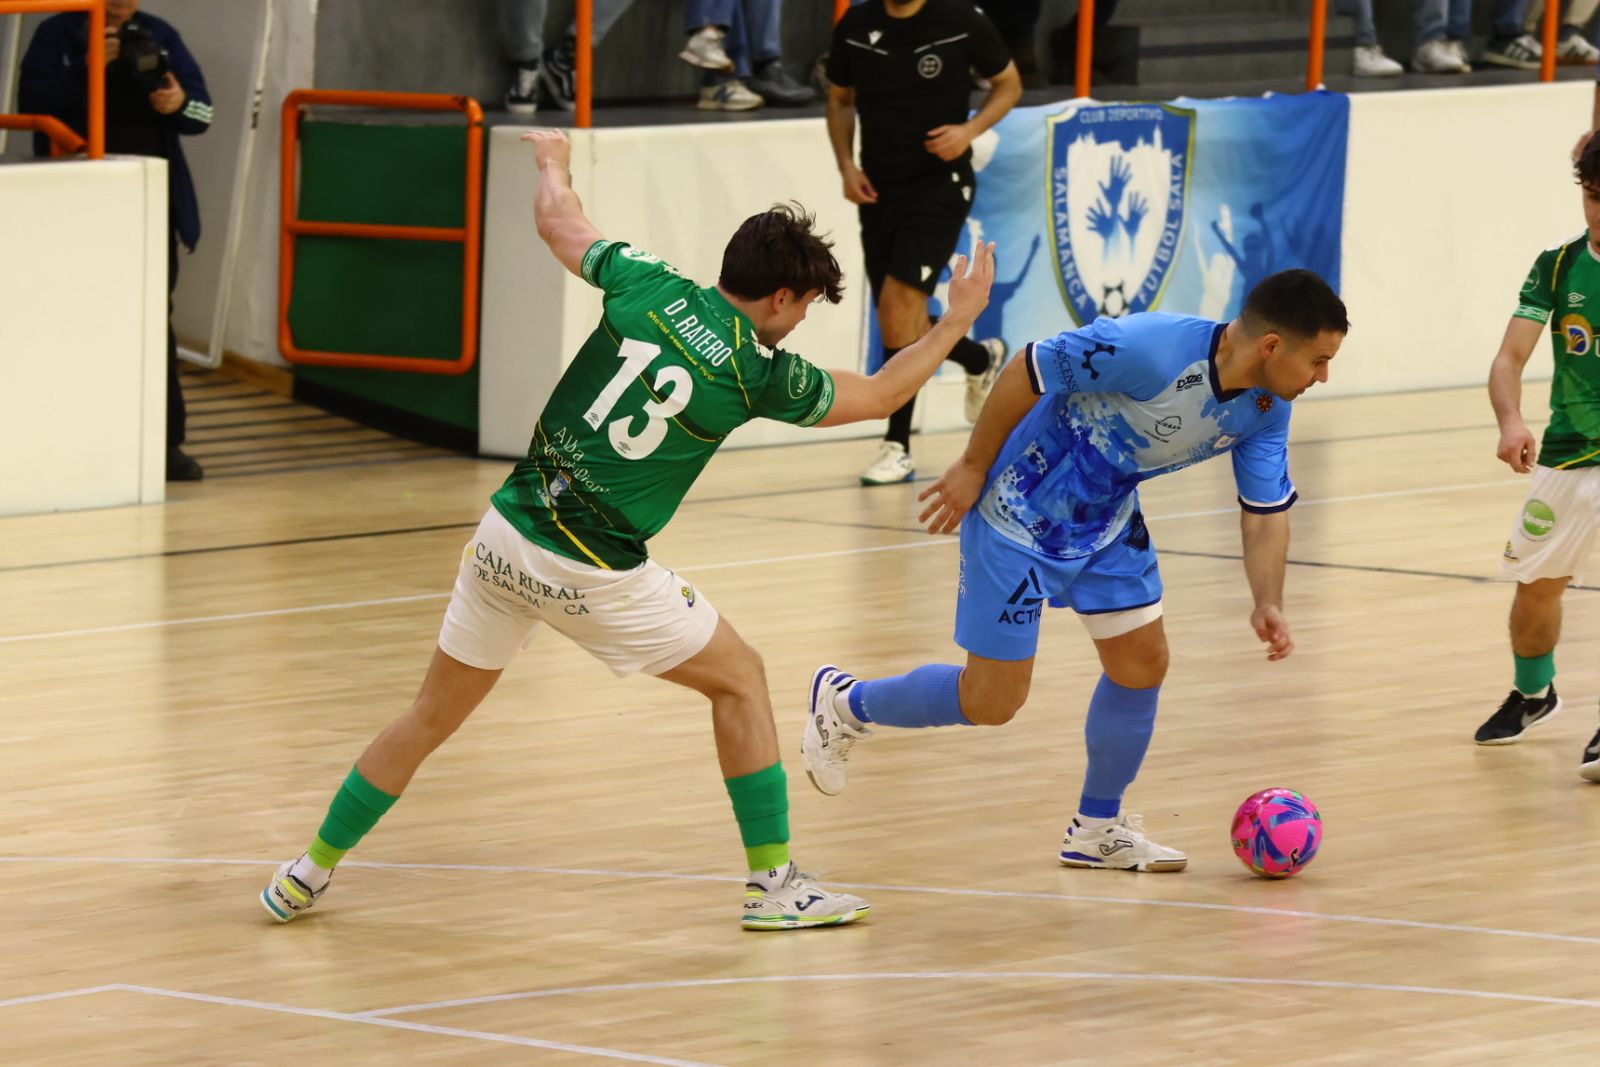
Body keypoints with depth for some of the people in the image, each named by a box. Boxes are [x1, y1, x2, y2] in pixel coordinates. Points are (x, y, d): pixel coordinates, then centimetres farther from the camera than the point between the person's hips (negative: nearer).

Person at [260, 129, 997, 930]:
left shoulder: (650, 289, -1)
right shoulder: (759, 372, -9)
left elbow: (557, 219, 16)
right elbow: (877, 396, 7)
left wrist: (553, 160, 37)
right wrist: (957, 321, 19)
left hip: (504, 534, 5)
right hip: (593, 576, -5)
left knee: (431, 719, 18)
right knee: (739, 679, 15)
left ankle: (308, 874, 23)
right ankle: (774, 885, 15)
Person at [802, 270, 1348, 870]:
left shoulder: (1267, 409, -11)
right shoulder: (1151, 348, -34)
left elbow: (1265, 512, -3)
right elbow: (1028, 371, -25)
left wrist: (1267, 604, -19)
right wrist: (974, 467, -15)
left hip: (1108, 517, 7)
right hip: (1023, 509, -7)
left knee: (1142, 662, 3)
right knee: (992, 701, -1)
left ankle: (1097, 827, 23)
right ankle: (845, 704, 24)